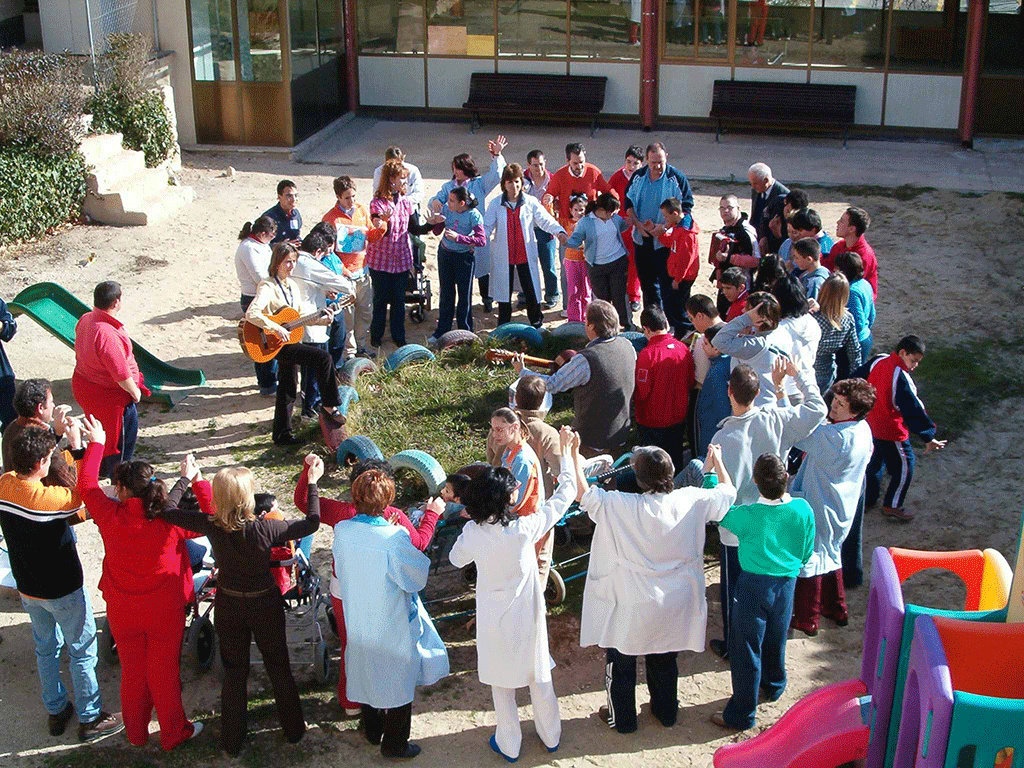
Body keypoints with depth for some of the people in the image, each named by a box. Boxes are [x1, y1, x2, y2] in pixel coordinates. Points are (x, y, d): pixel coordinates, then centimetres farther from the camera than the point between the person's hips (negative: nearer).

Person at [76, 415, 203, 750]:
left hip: (122, 612, 2)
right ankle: (173, 733, 32)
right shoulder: (170, 521, -24)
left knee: (132, 672, 21)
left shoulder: (110, 516, -20)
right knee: (165, 673, 15)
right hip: (164, 612, -2)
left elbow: (86, 483, -2)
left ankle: (136, 733, 39)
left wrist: (96, 444, 11)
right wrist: (193, 480, -3)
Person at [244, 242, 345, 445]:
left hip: (290, 339, 9)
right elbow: (251, 314, -30)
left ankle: (282, 434, 26)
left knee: (287, 390, 15)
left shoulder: (292, 285, 9)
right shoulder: (268, 287, -18)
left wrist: (320, 320, 1)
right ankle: (329, 405, -7)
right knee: (323, 357, -20)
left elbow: (300, 313, 17)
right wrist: (276, 329, -32)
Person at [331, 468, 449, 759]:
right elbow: (416, 578, -15)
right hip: (392, 626, -5)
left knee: (368, 674, 26)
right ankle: (394, 744, 31)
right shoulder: (395, 538, -30)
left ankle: (372, 730, 45)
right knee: (399, 682, 16)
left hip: (357, 623, 5)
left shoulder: (341, 531, -15)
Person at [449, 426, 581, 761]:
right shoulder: (526, 528, -26)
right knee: (539, 676, 21)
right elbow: (565, 494, -16)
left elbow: (457, 559, 2)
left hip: (494, 620, 0)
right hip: (527, 616, 0)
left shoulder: (473, 532, -21)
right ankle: (550, 736, 40)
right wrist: (567, 450, -5)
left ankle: (509, 744, 34)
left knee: (501, 682, 19)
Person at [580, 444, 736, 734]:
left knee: (621, 663, 20)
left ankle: (622, 719, 36)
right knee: (664, 662, 27)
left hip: (632, 607, -4)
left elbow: (583, 494, -22)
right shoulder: (692, 502, -17)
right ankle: (666, 712, 45)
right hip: (675, 605, 4)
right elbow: (728, 491, 0)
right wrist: (716, 460, 16)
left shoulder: (621, 507, -28)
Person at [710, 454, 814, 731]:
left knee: (746, 648, 6)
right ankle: (773, 685, 51)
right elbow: (807, 552, 2)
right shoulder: (803, 510, -12)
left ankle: (742, 715, 14)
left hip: (754, 585, -5)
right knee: (776, 639, 27)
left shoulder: (748, 515, -23)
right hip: (786, 584, 5)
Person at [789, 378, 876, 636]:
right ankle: (837, 609, 39)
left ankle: (806, 619, 19)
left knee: (809, 556, 6)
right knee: (830, 553, 25)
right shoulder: (863, 430, -2)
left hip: (820, 507, -9)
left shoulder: (835, 436, -32)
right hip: (842, 506, 9)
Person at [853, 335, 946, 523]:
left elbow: (858, 377, 11)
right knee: (904, 466, 9)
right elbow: (913, 410, -28)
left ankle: (868, 498, 36)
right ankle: (891, 506, 19)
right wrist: (928, 438, -23)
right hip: (892, 432, -8)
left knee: (876, 461, 25)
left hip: (871, 425, 8)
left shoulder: (878, 361, -5)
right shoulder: (901, 378, -29)